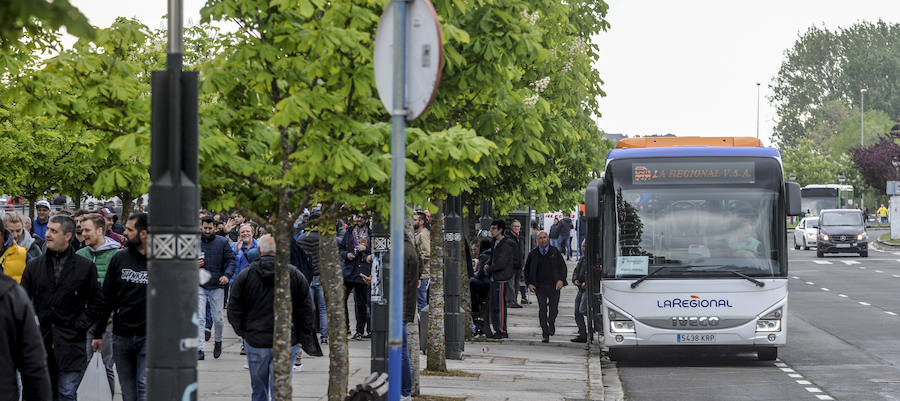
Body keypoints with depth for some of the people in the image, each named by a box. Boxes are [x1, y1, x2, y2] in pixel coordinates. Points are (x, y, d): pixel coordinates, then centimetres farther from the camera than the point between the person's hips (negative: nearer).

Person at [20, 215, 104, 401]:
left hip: (70, 344, -3)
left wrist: (79, 326, -4)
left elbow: (96, 303, 6)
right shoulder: (34, 265, 8)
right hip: (41, 342, 3)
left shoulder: (85, 267, 2)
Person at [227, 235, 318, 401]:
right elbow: (308, 311, 2)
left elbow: (234, 311, 2)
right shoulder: (295, 275, -1)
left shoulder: (245, 275, -2)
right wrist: (304, 338, 9)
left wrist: (242, 332, 16)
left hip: (255, 342, 1)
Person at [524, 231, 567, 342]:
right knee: (542, 309, -6)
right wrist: (529, 283, 2)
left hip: (554, 286, 0)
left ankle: (551, 324, 33)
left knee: (554, 308, 2)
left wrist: (561, 280, -7)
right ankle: (545, 334, -3)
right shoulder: (533, 254, 8)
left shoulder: (555, 252, 7)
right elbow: (527, 270, 14)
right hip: (540, 286, 0)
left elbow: (563, 267, 7)